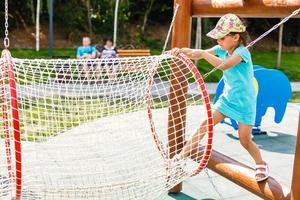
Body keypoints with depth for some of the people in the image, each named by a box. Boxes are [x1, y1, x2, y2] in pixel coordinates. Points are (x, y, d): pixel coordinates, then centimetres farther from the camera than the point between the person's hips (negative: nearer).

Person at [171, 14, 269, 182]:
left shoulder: (242, 52, -25)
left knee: (245, 140, 1)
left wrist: (204, 53, -40)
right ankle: (184, 153, 12)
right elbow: (197, 55, -8)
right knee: (206, 124, 1)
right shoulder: (222, 49, -5)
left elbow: (224, 65, -43)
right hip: (227, 97, 6)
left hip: (245, 102, -6)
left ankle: (261, 165, 26)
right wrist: (182, 50, -25)